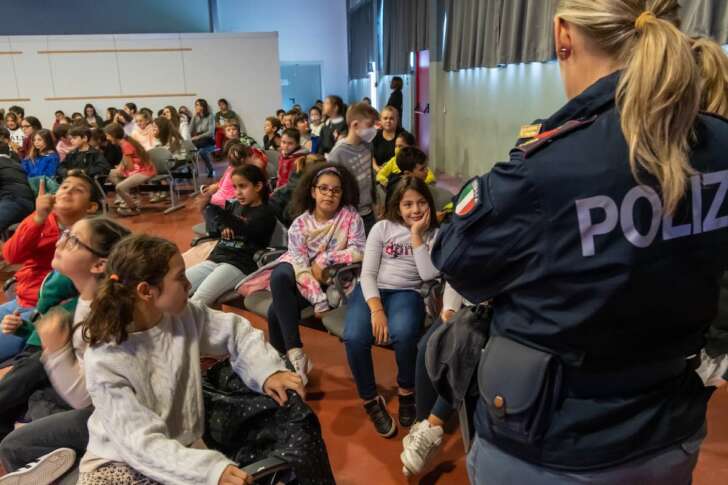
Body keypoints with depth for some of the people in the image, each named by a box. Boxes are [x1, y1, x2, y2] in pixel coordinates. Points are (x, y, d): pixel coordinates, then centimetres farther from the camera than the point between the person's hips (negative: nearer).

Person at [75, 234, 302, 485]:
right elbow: (141, 442, -26)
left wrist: (268, 371, -12)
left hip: (184, 450, 4)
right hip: (120, 462, -3)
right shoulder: (104, 360, -21)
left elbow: (236, 330, 5)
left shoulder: (186, 316, -9)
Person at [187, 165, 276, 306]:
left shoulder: (265, 213, -3)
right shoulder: (235, 205, 20)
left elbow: (244, 230, -19)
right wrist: (222, 225, -9)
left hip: (239, 265, -7)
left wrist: (214, 208, -29)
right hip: (215, 259, 7)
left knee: (196, 302, -27)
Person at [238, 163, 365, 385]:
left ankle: (288, 357, -3)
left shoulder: (350, 215, -4)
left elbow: (360, 251, -11)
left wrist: (324, 260, -17)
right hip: (302, 280, 3)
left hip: (335, 281, -3)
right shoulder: (300, 224, -4)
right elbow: (300, 265, -14)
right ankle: (294, 354, -22)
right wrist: (319, 300, -25)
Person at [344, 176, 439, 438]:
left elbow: (429, 275, -7)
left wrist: (416, 236, -7)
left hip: (407, 293, 0)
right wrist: (376, 309, -18)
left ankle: (407, 391, -4)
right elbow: (367, 273, -2)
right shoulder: (382, 228, 7)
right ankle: (370, 399, -4)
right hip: (371, 291, 1)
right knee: (354, 338, -30)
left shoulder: (434, 234, 9)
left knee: (403, 334, -35)